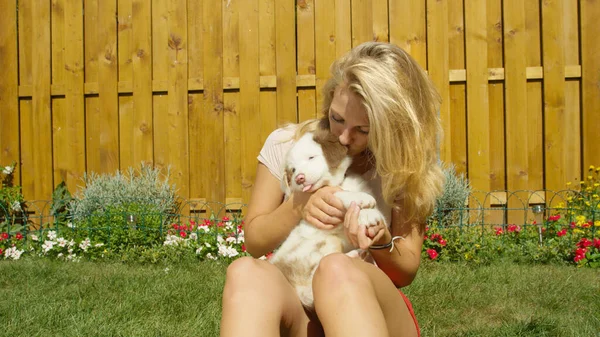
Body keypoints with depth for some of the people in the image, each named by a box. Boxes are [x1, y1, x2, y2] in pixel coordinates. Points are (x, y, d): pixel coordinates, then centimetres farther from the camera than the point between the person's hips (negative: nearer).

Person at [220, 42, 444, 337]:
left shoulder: (405, 165, 3)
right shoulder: (286, 145, 5)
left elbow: (406, 272, 6)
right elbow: (254, 242, 9)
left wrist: (382, 244, -18)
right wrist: (298, 206, -12)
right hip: (294, 311, 1)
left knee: (338, 269, -38)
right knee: (246, 273, -35)